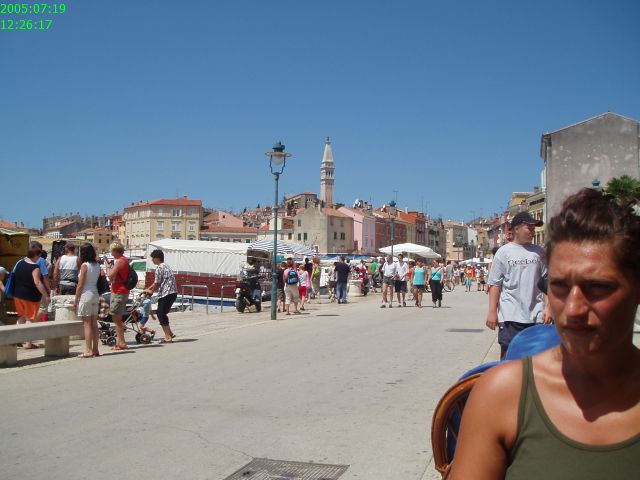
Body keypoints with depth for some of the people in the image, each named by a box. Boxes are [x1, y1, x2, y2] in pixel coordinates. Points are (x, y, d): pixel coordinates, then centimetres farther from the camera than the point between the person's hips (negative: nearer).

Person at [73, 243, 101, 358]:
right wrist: (99, 298, 14)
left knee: (87, 324, -4)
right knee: (94, 324, 10)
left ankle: (88, 351, -5)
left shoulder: (84, 265, -10)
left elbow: (80, 285, -11)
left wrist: (76, 301, -6)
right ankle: (95, 349, 13)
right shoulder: (97, 265, 9)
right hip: (95, 294, 7)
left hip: (86, 294, -7)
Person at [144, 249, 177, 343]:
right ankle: (170, 333, 20)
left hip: (166, 294, -10)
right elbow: (157, 282, 25)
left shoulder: (159, 268, -11)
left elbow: (157, 283, -9)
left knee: (161, 314, -3)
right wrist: (148, 289, 26)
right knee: (160, 313, 18)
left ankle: (168, 337, -1)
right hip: (173, 293, 10)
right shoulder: (166, 266, 20)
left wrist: (151, 291, 9)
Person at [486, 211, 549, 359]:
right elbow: (495, 284, 0)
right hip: (510, 317, -2)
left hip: (536, 316, 3)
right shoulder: (504, 252, 1)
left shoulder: (539, 252, 8)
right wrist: (492, 311, -5)